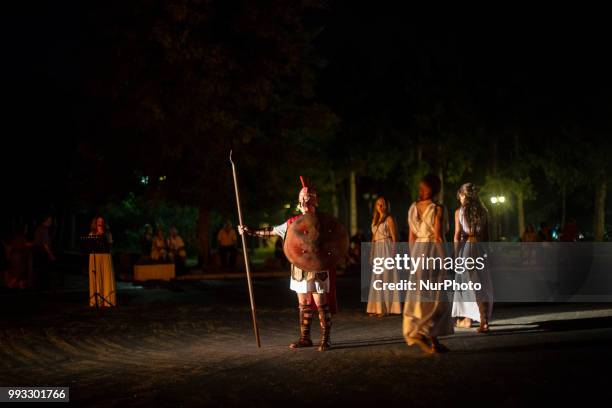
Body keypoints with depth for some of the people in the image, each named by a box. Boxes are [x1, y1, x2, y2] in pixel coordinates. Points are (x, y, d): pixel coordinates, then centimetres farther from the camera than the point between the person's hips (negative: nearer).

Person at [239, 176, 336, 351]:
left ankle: (325, 339, 1)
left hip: (317, 270, -5)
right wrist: (251, 232, 11)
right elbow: (272, 231, 13)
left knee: (321, 305, -4)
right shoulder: (293, 222, 7)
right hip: (299, 271, 5)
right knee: (304, 305, 10)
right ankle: (305, 338, 18)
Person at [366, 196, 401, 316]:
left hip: (387, 249, -7)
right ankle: (378, 308, 8)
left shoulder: (389, 219, -4)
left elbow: (394, 237, -7)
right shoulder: (375, 219, 16)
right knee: (377, 279, 5)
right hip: (377, 250, 7)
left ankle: (387, 308, -4)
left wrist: (393, 253, -13)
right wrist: (372, 253, 14)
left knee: (386, 277, -7)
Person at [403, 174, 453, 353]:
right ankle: (421, 332, -14)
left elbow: (412, 236, 10)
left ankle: (433, 341, 10)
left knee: (420, 295, 8)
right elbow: (438, 236, -14)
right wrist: (446, 260, -7)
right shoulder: (438, 209, -11)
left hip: (418, 250, 7)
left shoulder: (413, 208, 7)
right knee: (435, 296, 0)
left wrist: (414, 257, 17)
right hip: (434, 251, -7)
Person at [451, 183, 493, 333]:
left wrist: (456, 254, 0)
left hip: (465, 246, -3)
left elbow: (457, 235, -5)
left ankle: (467, 319, 19)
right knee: (481, 285, 3)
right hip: (480, 247, 3)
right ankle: (484, 321, -8)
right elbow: (486, 235, 8)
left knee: (465, 283, 10)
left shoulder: (459, 211, -3)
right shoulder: (483, 211, 7)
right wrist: (485, 251, 15)